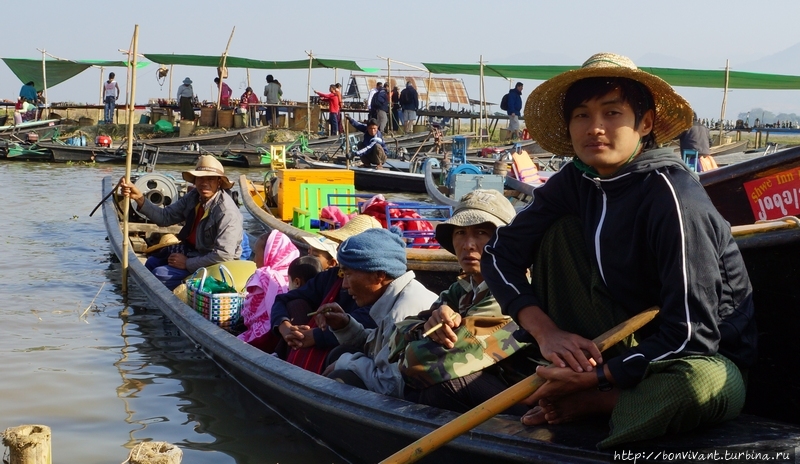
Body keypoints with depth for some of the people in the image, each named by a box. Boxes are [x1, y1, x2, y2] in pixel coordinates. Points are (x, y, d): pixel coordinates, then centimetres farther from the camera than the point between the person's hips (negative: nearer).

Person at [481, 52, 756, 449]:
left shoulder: (670, 194, -25)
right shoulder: (575, 183, -5)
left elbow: (691, 336, -28)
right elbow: (500, 253, -5)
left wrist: (596, 377, -26)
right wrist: (546, 331, -20)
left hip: (702, 357, -5)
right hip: (626, 339, 5)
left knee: (703, 386, -41)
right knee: (559, 231, -9)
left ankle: (589, 403, -10)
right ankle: (563, 383, -9)